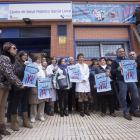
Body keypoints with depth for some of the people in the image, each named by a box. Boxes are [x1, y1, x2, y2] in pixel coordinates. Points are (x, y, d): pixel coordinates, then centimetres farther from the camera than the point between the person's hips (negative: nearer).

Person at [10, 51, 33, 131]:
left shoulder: (27, 64, 16)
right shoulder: (16, 64, -4)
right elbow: (16, 73, -18)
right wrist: (23, 65, -18)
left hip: (27, 86, 7)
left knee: (25, 103, 12)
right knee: (16, 104, 3)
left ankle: (25, 121, 23)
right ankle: (14, 123, 16)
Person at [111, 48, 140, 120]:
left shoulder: (128, 60, 19)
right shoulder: (115, 61, 4)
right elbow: (112, 71, -3)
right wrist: (118, 69, -22)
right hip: (122, 81, -5)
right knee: (123, 98, 0)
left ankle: (133, 110, 29)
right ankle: (126, 112, 16)